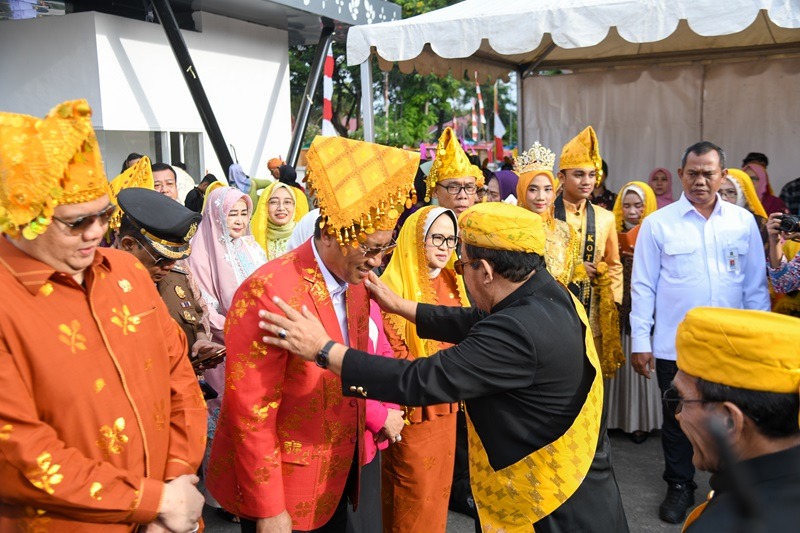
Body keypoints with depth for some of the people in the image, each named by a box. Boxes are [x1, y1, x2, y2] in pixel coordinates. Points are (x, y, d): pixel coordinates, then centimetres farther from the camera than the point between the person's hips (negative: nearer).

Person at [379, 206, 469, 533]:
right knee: (414, 495, 5)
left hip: (445, 402, 7)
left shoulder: (451, 283, 6)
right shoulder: (393, 286, -15)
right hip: (413, 405, -6)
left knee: (440, 485, 17)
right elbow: (392, 354, -16)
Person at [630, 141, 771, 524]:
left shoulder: (744, 222, 2)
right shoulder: (658, 223, -4)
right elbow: (643, 286, -3)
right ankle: (680, 487, 32)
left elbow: (755, 286, 6)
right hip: (674, 346, -1)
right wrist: (640, 340, -6)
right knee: (677, 420, 13)